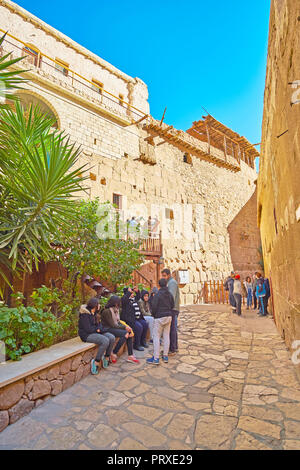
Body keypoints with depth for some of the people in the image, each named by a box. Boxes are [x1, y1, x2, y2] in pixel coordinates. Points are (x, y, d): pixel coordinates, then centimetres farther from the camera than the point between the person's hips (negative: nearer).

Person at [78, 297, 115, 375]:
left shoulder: (93, 313, 10)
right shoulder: (85, 314, -18)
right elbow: (88, 329, -20)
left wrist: (98, 328, -3)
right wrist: (96, 328, -4)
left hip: (94, 332, 9)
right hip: (86, 335, -9)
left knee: (112, 338, -12)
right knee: (105, 341, -29)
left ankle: (106, 358, 3)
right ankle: (96, 362, -17)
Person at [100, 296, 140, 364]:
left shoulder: (115, 309, 9)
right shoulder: (107, 311, -18)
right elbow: (112, 325, -19)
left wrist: (126, 326, -5)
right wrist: (124, 327, -15)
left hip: (114, 327, 8)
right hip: (107, 329, -8)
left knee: (129, 333, -11)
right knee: (125, 333, -26)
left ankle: (130, 356, -9)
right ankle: (114, 354, -14)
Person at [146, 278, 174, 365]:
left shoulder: (157, 295, -13)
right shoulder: (170, 294, 5)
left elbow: (154, 307, -12)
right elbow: (172, 305, 11)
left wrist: (154, 315, 5)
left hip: (160, 317, -6)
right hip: (169, 316, 6)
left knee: (156, 337, -1)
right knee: (166, 336, 12)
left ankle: (156, 358, 0)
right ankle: (165, 356, 18)